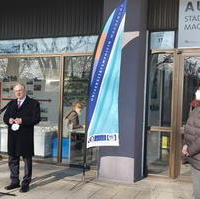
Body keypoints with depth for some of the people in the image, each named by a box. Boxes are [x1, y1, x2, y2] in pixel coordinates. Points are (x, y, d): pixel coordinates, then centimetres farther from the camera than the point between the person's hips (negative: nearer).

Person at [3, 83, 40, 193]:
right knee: (12, 160, 13)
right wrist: (9, 120, -8)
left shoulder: (33, 103, -2)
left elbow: (36, 119, -11)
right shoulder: (11, 103, 17)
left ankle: (26, 183, 12)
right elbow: (5, 117, 15)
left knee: (27, 160, 2)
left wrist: (22, 120, -20)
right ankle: (14, 181, 26)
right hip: (12, 136, 6)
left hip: (26, 137, -5)